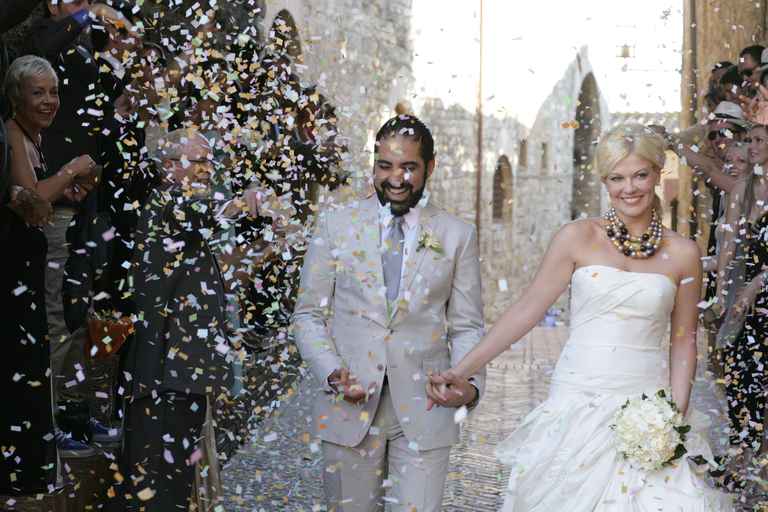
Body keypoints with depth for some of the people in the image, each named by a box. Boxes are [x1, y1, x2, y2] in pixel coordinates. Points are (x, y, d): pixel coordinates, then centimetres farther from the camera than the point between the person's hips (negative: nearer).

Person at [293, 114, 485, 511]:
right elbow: (308, 315, 5)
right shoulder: (335, 226, 3)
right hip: (350, 406, 1)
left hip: (424, 408, 0)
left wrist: (471, 382, -12)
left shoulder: (458, 235, 4)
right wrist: (332, 372, -11)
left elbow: (466, 326, 6)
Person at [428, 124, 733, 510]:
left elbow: (683, 338, 10)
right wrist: (459, 372, -7)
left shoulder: (683, 254, 4)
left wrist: (676, 412, -2)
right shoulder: (578, 238, -1)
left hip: (648, 406, 1)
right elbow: (526, 310, -2)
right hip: (578, 403, -1)